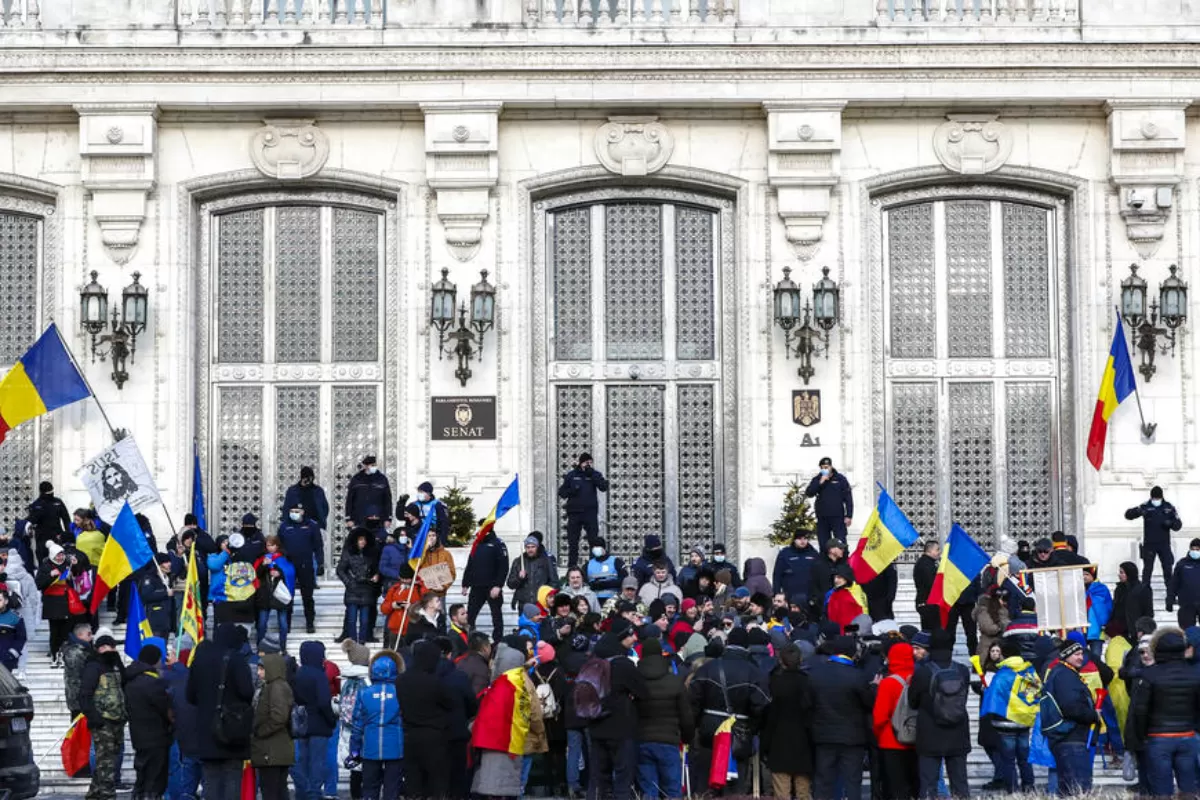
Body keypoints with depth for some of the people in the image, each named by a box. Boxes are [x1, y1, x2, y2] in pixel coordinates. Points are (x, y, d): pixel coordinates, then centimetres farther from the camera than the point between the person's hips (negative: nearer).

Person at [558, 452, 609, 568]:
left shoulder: (595, 474, 5)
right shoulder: (571, 475, 6)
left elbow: (604, 487, -11)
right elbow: (561, 492, 9)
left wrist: (592, 473, -16)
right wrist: (571, 491, -12)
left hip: (590, 512, -1)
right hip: (574, 513, 1)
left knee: (594, 541, -4)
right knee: (572, 543, 5)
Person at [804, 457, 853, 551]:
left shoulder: (840, 479, 1)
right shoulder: (817, 479, 7)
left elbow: (848, 498, 1)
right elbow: (808, 493, -6)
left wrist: (848, 516, -5)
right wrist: (820, 482, -16)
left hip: (838, 517, -3)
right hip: (822, 518, 3)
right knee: (823, 545, 5)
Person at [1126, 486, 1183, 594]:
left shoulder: (1169, 507, 1)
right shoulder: (1146, 507, -5)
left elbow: (1178, 524, 3)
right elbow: (1128, 515, -10)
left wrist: (1170, 523, -20)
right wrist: (1138, 511, -32)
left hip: (1164, 544, 2)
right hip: (1149, 544, -1)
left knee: (1168, 568, 4)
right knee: (1147, 569, 3)